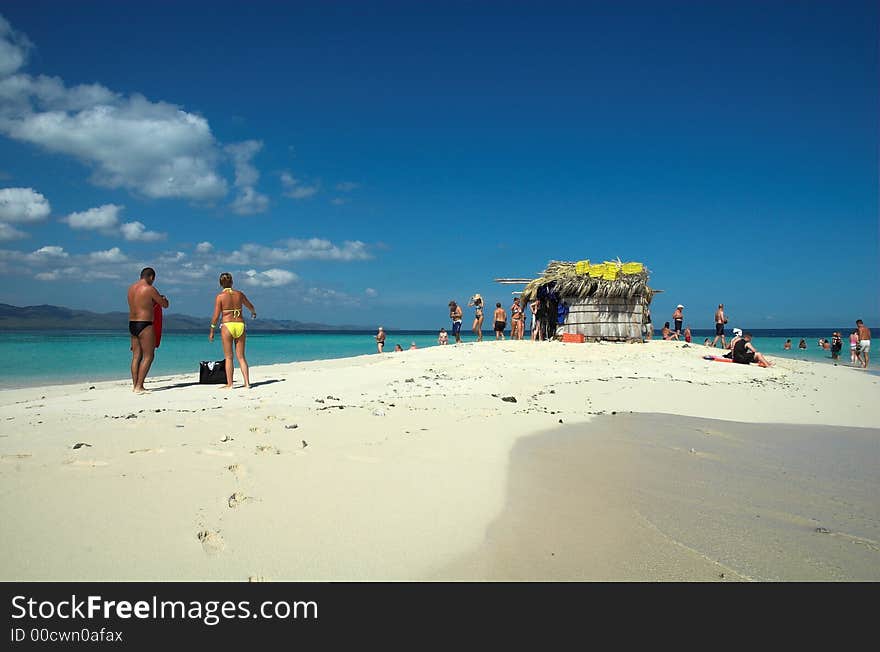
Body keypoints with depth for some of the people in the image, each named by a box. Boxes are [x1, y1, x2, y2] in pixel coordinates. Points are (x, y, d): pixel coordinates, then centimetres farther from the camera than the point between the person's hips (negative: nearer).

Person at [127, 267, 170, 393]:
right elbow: (165, 305, -2)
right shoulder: (150, 289, -12)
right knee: (148, 356, -2)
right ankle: (139, 387, -6)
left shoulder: (131, 288, 11)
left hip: (132, 324, 8)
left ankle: (134, 385, 13)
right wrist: (164, 298, 21)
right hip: (145, 325, -8)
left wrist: (156, 298, 32)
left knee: (136, 356, 12)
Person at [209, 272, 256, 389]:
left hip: (227, 326, -3)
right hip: (240, 325, 3)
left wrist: (211, 331, 2)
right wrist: (253, 313, 43)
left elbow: (216, 315, -7)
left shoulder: (220, 296, -5)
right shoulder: (239, 294, 5)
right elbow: (250, 306, 21)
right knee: (241, 357, 9)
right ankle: (247, 383, 3)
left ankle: (229, 384, 6)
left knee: (228, 357, 6)